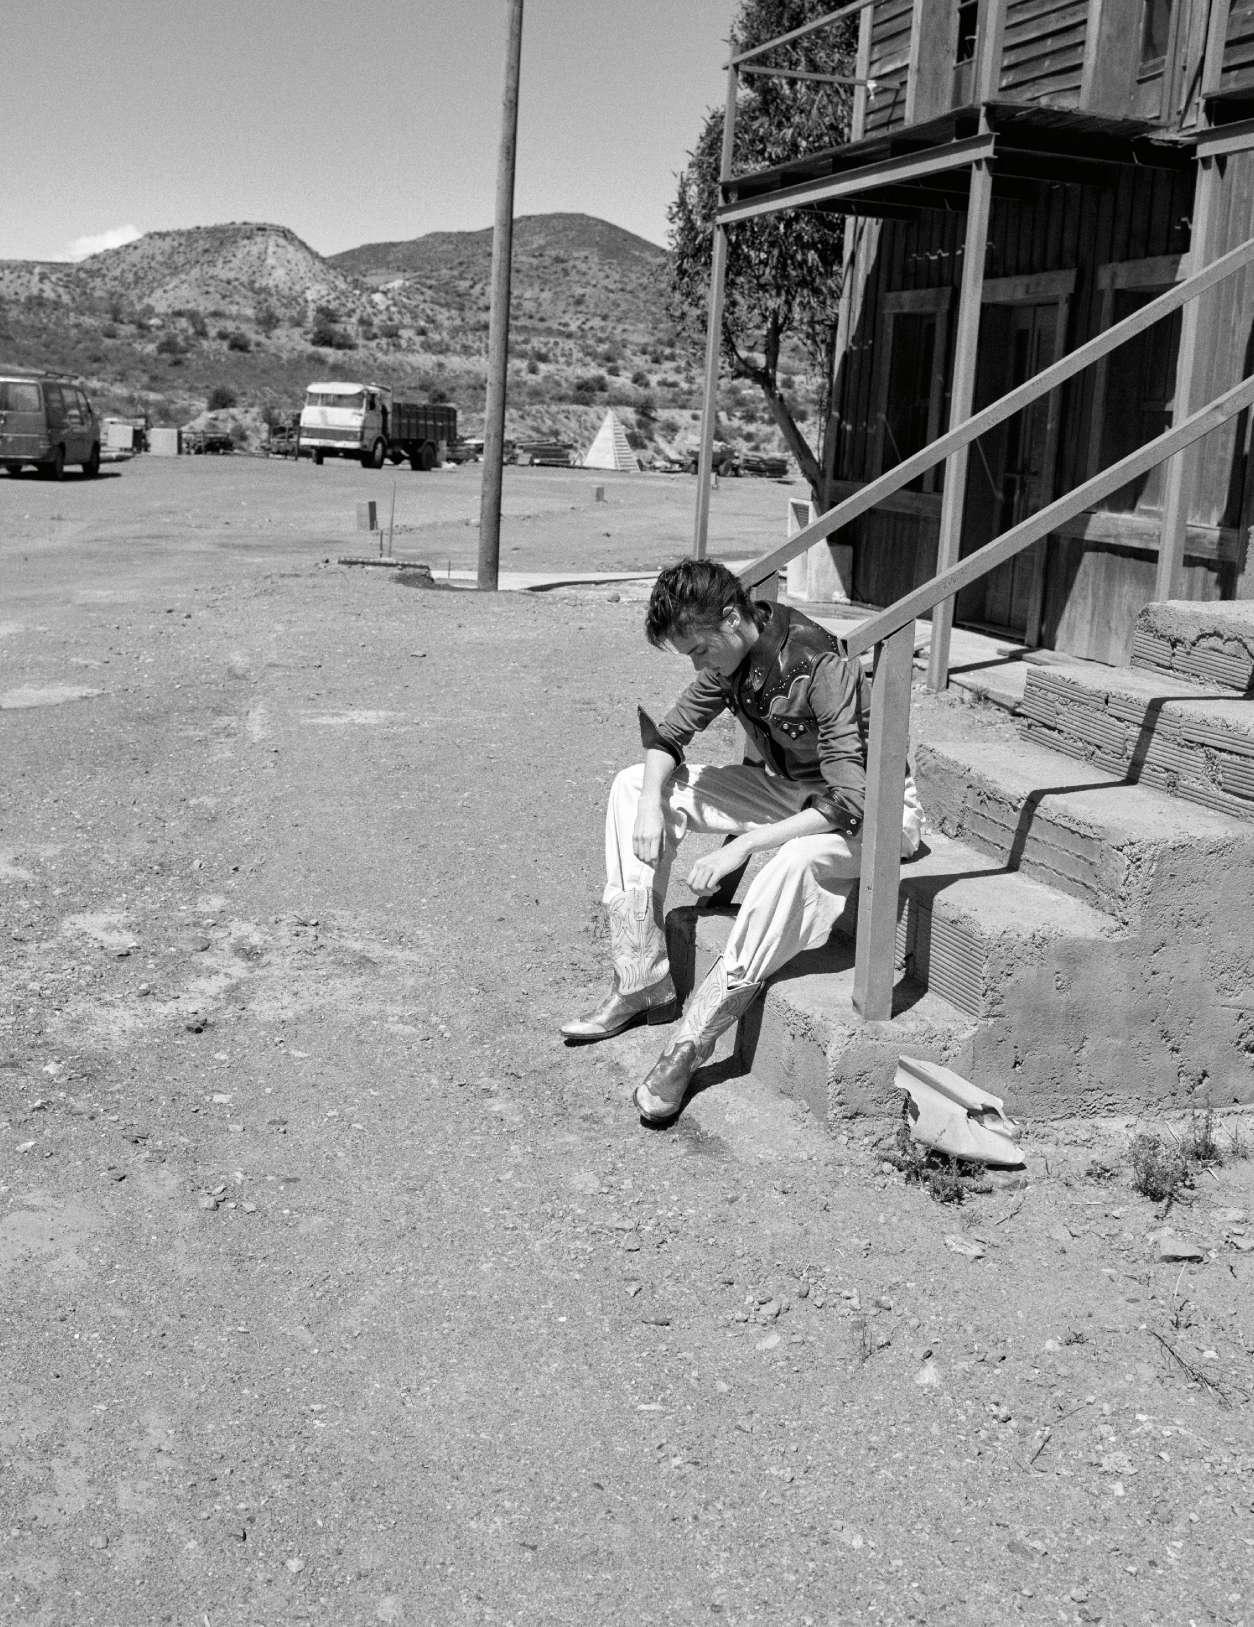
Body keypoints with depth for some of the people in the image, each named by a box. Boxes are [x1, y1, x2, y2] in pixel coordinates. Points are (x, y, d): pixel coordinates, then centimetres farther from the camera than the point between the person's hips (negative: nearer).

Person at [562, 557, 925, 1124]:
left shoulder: (823, 669, -31)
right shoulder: (731, 658, -7)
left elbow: (848, 801, -35)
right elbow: (668, 735, 4)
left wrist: (742, 846, -38)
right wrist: (651, 801, -16)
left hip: (872, 811, -8)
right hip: (789, 791, 8)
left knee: (798, 859, -43)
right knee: (632, 786, -3)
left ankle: (691, 1043, -33)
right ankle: (642, 986, -4)